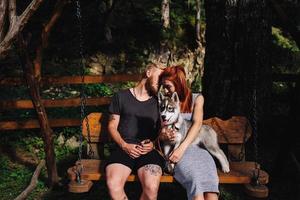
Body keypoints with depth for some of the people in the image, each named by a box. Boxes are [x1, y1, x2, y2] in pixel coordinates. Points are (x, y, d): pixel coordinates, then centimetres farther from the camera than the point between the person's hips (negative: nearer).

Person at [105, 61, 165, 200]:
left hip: (149, 150, 1)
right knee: (113, 185, -31)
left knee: (151, 188, -30)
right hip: (123, 148, -1)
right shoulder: (121, 97, 12)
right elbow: (112, 126, 10)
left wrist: (153, 144, -2)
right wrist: (124, 145, -6)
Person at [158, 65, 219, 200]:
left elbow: (197, 124, -3)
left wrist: (182, 148, -17)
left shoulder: (197, 98, 12)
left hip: (195, 146, 1)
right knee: (194, 175, -32)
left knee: (209, 174, -31)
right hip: (173, 147, 0)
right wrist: (162, 135, -12)